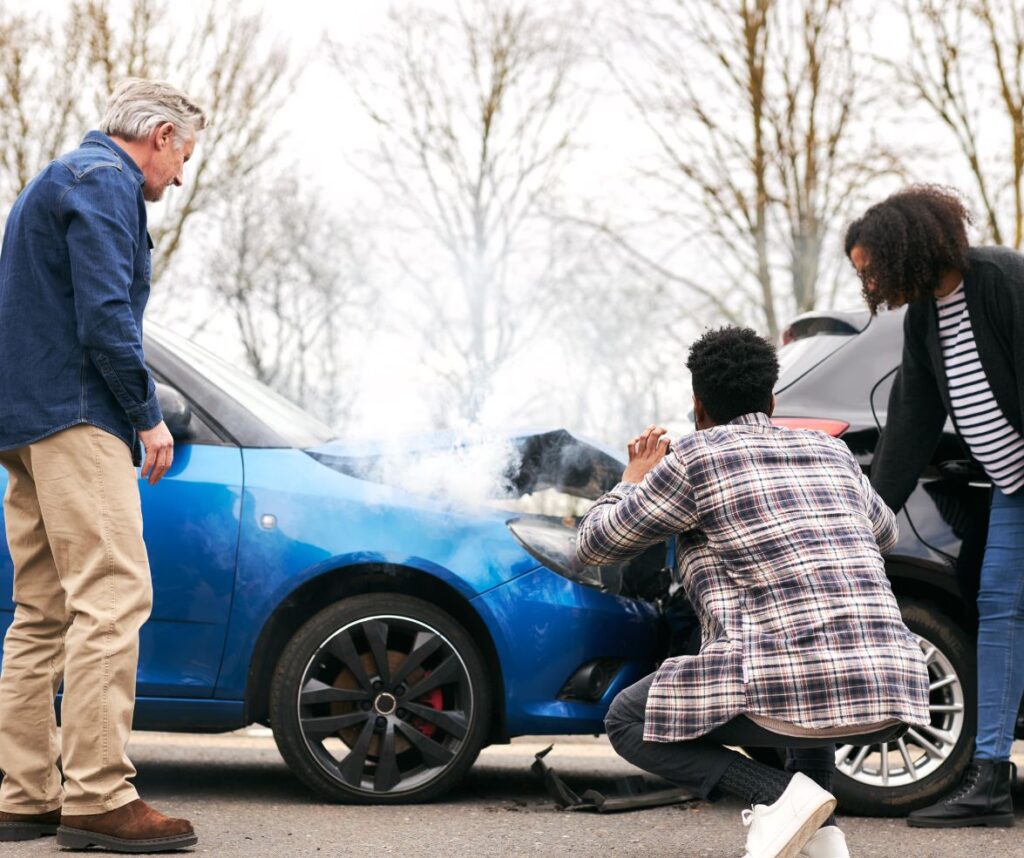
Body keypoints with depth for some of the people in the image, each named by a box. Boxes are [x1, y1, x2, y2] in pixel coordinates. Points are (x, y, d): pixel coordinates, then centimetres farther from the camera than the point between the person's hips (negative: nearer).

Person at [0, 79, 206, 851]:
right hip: (77, 418, -11)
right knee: (113, 595, -14)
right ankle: (99, 796, -17)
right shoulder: (104, 182, -6)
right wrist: (149, 414, -10)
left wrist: (132, 411, 22)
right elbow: (105, 315, -17)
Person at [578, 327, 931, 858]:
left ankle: (777, 794, -7)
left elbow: (594, 545, 16)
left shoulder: (696, 458, 5)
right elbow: (884, 535, 42)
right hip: (894, 694, 6)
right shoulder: (832, 452, 21)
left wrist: (634, 480, 34)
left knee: (628, 720, 16)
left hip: (795, 689, -6)